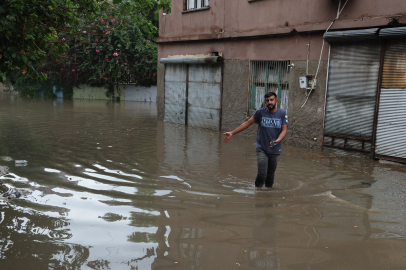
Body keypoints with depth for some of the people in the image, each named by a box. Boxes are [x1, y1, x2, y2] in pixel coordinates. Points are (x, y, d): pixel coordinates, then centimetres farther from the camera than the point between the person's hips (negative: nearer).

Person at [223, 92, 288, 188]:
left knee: (270, 175, 10)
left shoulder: (282, 113, 1)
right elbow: (247, 123, 3)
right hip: (261, 149, -1)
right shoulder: (260, 112, -1)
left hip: (275, 150, 1)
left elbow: (284, 130, -5)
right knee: (262, 174, -9)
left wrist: (278, 140, -25)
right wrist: (232, 133, -1)